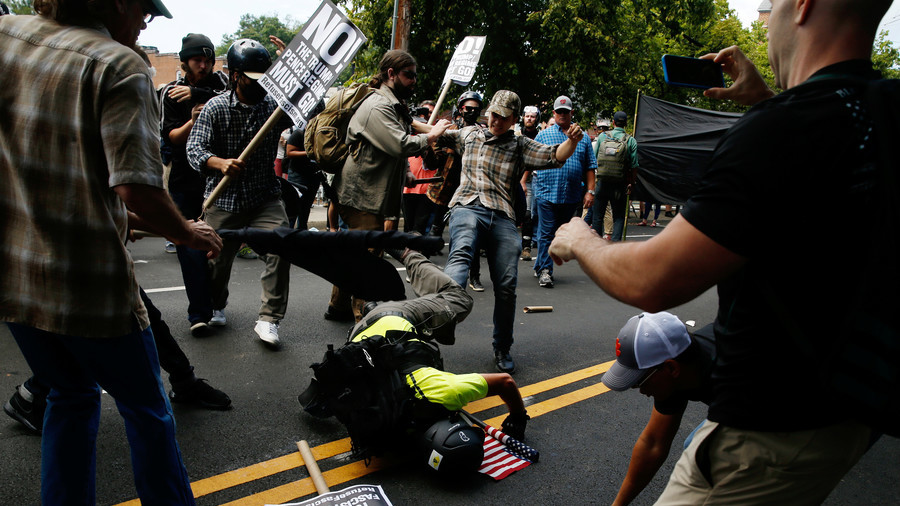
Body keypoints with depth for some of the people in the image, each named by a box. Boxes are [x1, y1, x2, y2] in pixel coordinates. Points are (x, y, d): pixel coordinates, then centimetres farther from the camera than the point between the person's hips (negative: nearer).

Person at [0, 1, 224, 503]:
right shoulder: (120, 66, -15)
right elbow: (136, 188, -26)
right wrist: (188, 233, -9)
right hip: (89, 288, -6)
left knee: (71, 394, 26)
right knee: (146, 408, 14)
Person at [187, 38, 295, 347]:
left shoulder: (275, 105, 0)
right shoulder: (215, 107, -4)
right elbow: (195, 148, -13)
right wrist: (221, 163, -34)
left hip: (265, 197, 1)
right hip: (223, 199, 0)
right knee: (217, 259, 9)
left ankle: (268, 319, -10)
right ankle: (216, 306, 42)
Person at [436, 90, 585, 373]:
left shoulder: (521, 146, 18)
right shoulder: (469, 134, 22)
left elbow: (554, 156, 6)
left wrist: (572, 141, -13)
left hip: (502, 217, 2)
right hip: (468, 207, -1)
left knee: (507, 286, -4)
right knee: (461, 252, -35)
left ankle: (502, 349, 15)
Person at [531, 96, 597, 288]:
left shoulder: (583, 137, 12)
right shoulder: (543, 135, 6)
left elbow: (589, 167, 11)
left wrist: (590, 191, 4)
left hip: (571, 197, 3)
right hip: (546, 193, -3)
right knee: (546, 233, -7)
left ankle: (540, 266, 24)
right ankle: (545, 271, -2)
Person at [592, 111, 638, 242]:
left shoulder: (602, 136, 2)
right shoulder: (631, 140, -2)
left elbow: (594, 159, 7)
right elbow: (634, 165, -3)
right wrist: (631, 183, 9)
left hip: (602, 182, 1)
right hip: (620, 184, -1)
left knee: (597, 216, 11)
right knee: (619, 217, 8)